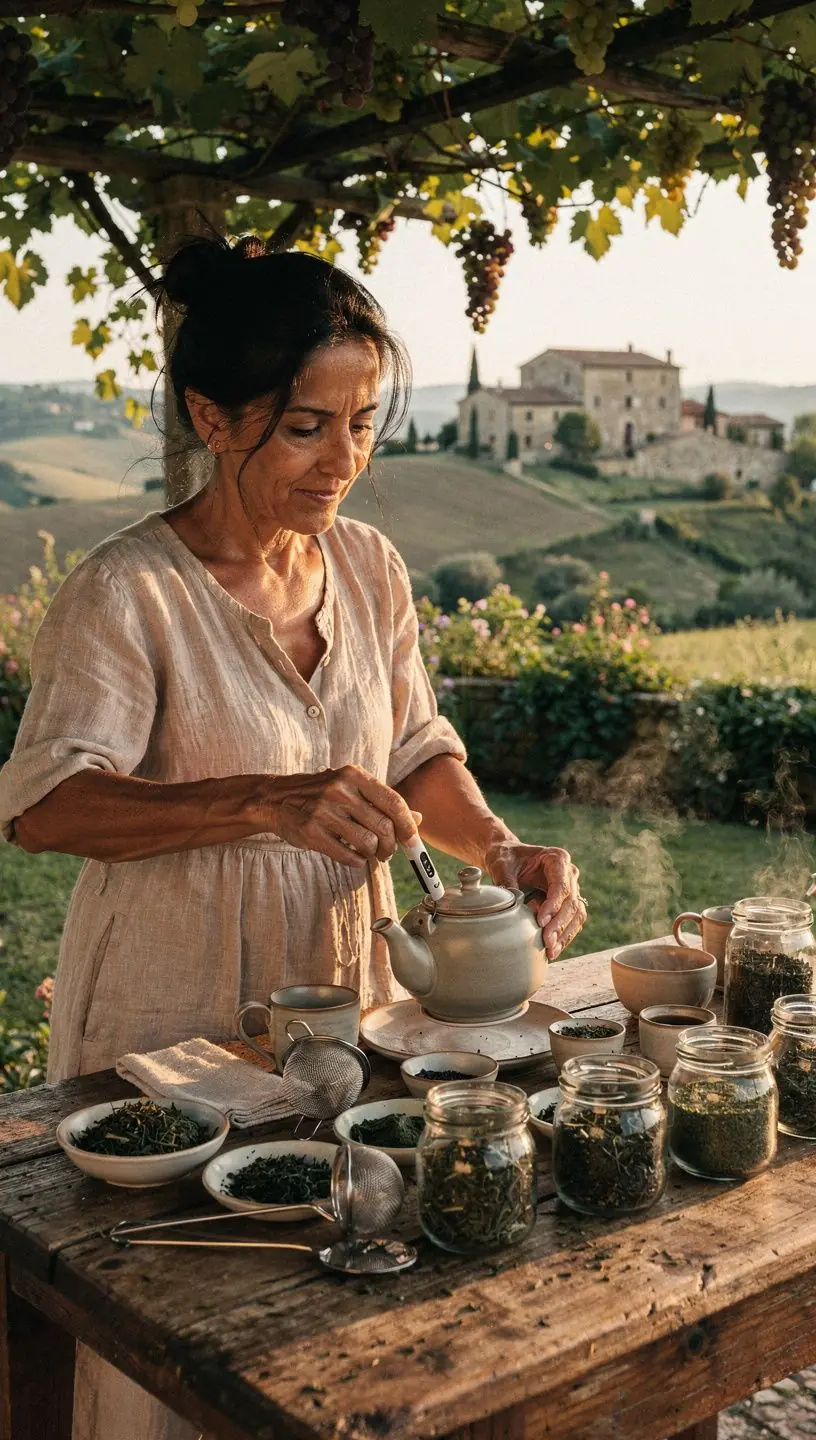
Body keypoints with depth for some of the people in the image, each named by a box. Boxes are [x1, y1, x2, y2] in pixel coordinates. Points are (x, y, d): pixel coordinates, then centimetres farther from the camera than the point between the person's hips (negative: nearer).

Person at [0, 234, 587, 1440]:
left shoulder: (370, 568, 1)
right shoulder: (126, 593, -17)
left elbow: (416, 751, 9)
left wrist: (500, 849, -10)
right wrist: (264, 804, -37)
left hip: (344, 991, 5)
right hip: (174, 1016, -5)